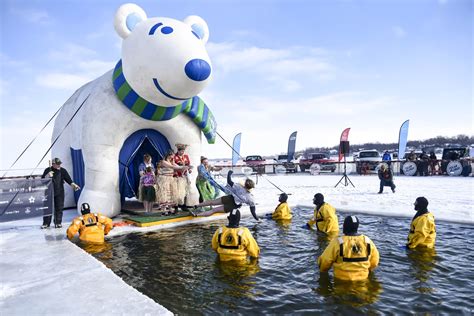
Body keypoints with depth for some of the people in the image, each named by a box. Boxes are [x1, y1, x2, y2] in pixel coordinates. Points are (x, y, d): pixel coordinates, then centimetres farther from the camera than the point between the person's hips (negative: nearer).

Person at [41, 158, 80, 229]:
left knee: (59, 208, 3)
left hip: (59, 193, 1)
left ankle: (58, 223, 12)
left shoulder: (63, 171, 5)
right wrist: (47, 176, -16)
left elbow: (68, 179, 3)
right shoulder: (48, 170, 2)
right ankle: (46, 223, 12)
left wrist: (73, 185, -12)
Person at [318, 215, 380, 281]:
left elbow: (324, 261, -7)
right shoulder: (367, 241, -1)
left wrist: (323, 270, 14)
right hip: (363, 278, 4)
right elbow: (374, 262, 10)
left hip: (341, 280, -4)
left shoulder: (337, 242, -13)